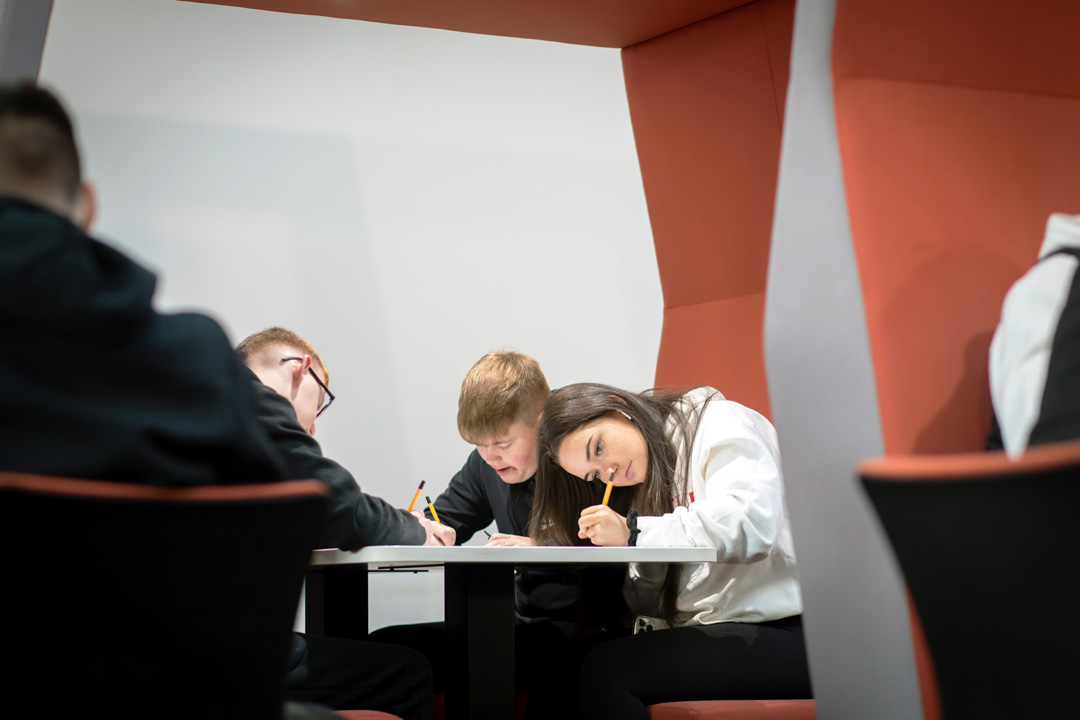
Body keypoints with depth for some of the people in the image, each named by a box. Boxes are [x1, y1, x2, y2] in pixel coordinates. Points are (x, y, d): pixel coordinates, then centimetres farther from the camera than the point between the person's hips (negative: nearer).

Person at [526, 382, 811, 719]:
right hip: (711, 630, 7)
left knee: (607, 670, -21)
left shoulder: (719, 424, -3)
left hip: (782, 630, -7)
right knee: (559, 666, -9)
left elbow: (751, 524, -22)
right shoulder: (647, 484, 19)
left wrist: (634, 533, -19)